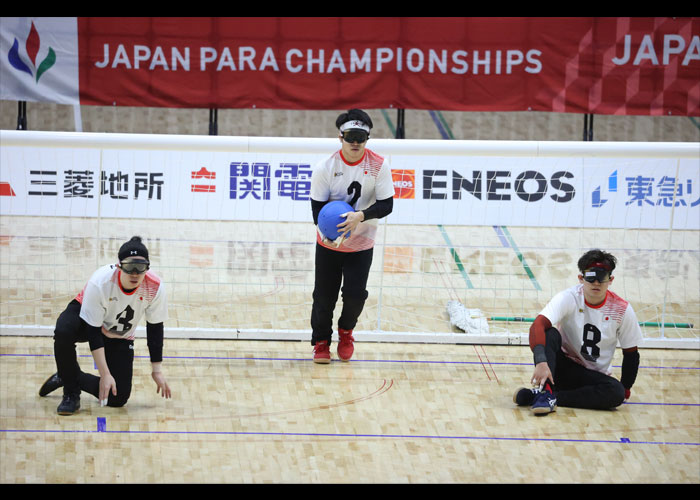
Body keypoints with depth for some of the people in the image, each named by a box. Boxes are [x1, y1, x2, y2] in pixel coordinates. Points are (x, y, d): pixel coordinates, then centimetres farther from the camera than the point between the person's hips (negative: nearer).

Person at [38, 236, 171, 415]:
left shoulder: (155, 287, -27)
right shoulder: (100, 282, -35)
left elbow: (155, 327, -10)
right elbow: (93, 332, -29)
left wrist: (157, 370, -7)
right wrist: (105, 375, -31)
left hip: (120, 338, 3)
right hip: (85, 317, -3)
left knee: (118, 398, -11)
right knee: (63, 332, -41)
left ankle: (69, 378, 14)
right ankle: (71, 393, -18)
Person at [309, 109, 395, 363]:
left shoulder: (379, 166, -13)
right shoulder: (325, 168, -14)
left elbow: (386, 205, -13)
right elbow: (317, 206, -10)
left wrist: (361, 216, -31)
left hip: (362, 244, 0)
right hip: (328, 244, 0)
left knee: (355, 294, -7)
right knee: (324, 295, 4)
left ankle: (346, 331, 25)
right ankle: (321, 342, 27)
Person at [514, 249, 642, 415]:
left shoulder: (622, 309, -10)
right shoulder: (568, 298, -17)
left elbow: (631, 353, 3)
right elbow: (537, 326, -33)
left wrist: (626, 389, 0)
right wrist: (541, 362, -49)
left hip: (594, 376, 2)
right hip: (562, 367, -2)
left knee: (617, 393, -32)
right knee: (550, 334, -29)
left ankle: (543, 396, -31)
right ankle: (545, 392, -41)